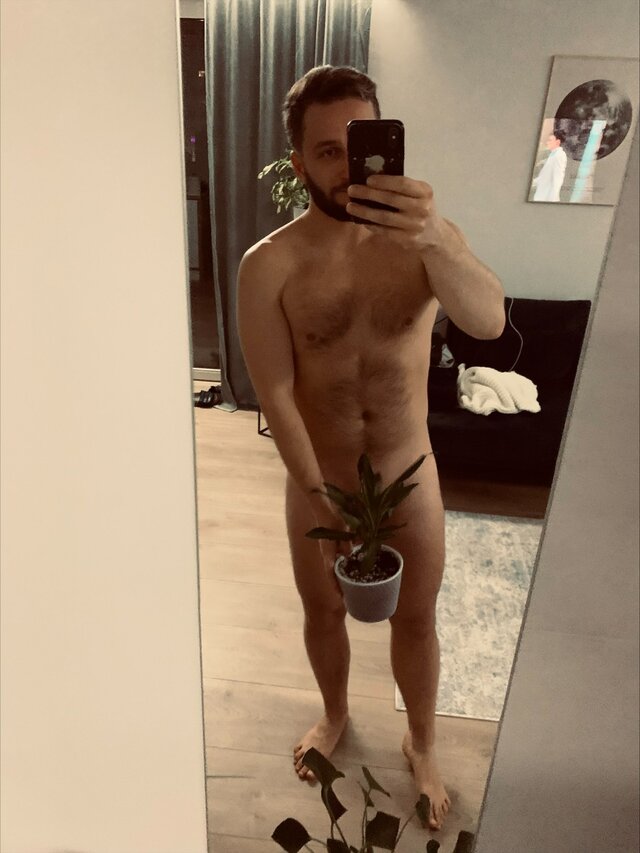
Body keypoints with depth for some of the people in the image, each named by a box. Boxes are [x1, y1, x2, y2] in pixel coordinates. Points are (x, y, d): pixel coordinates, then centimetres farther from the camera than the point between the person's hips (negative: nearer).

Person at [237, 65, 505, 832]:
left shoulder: (426, 237, -9)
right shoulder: (269, 265, -14)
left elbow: (489, 322, -28)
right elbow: (276, 397, -16)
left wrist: (433, 238, -47)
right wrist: (324, 502, -20)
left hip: (411, 477, 1)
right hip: (316, 480, 0)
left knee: (416, 620, 18)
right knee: (324, 612, 22)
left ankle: (421, 743, 49)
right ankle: (335, 714, 55)